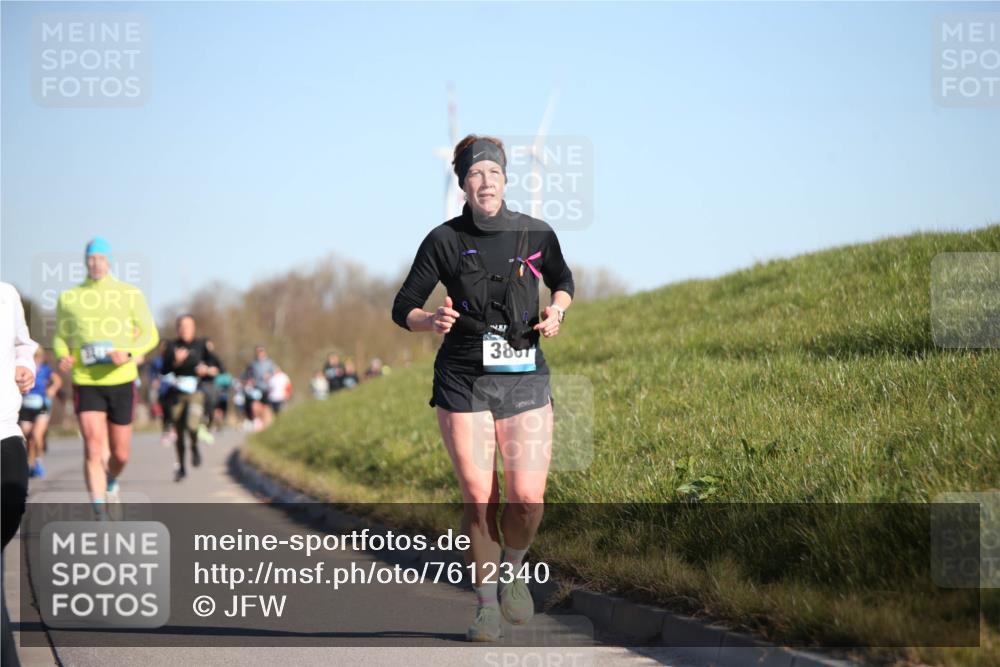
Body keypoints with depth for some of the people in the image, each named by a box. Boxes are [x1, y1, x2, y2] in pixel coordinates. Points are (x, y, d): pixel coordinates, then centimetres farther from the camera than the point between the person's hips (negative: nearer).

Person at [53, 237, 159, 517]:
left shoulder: (130, 294, 2)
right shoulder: (69, 298, 5)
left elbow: (150, 334, 4)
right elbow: (60, 337, 15)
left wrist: (129, 354, -16)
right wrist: (63, 357, -8)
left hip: (121, 381, 1)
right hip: (86, 384, -1)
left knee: (120, 454, 9)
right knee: (93, 449, -15)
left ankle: (111, 482, 44)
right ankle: (100, 515, -14)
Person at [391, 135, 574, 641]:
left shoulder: (536, 234, 2)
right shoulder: (444, 241, -2)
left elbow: (563, 282, 21)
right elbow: (402, 309, 4)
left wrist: (556, 310, -1)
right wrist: (430, 320, -18)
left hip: (525, 378, 1)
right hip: (463, 381, -1)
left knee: (527, 497, -11)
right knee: (479, 497, -3)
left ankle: (512, 568, 20)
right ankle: (485, 603, 14)